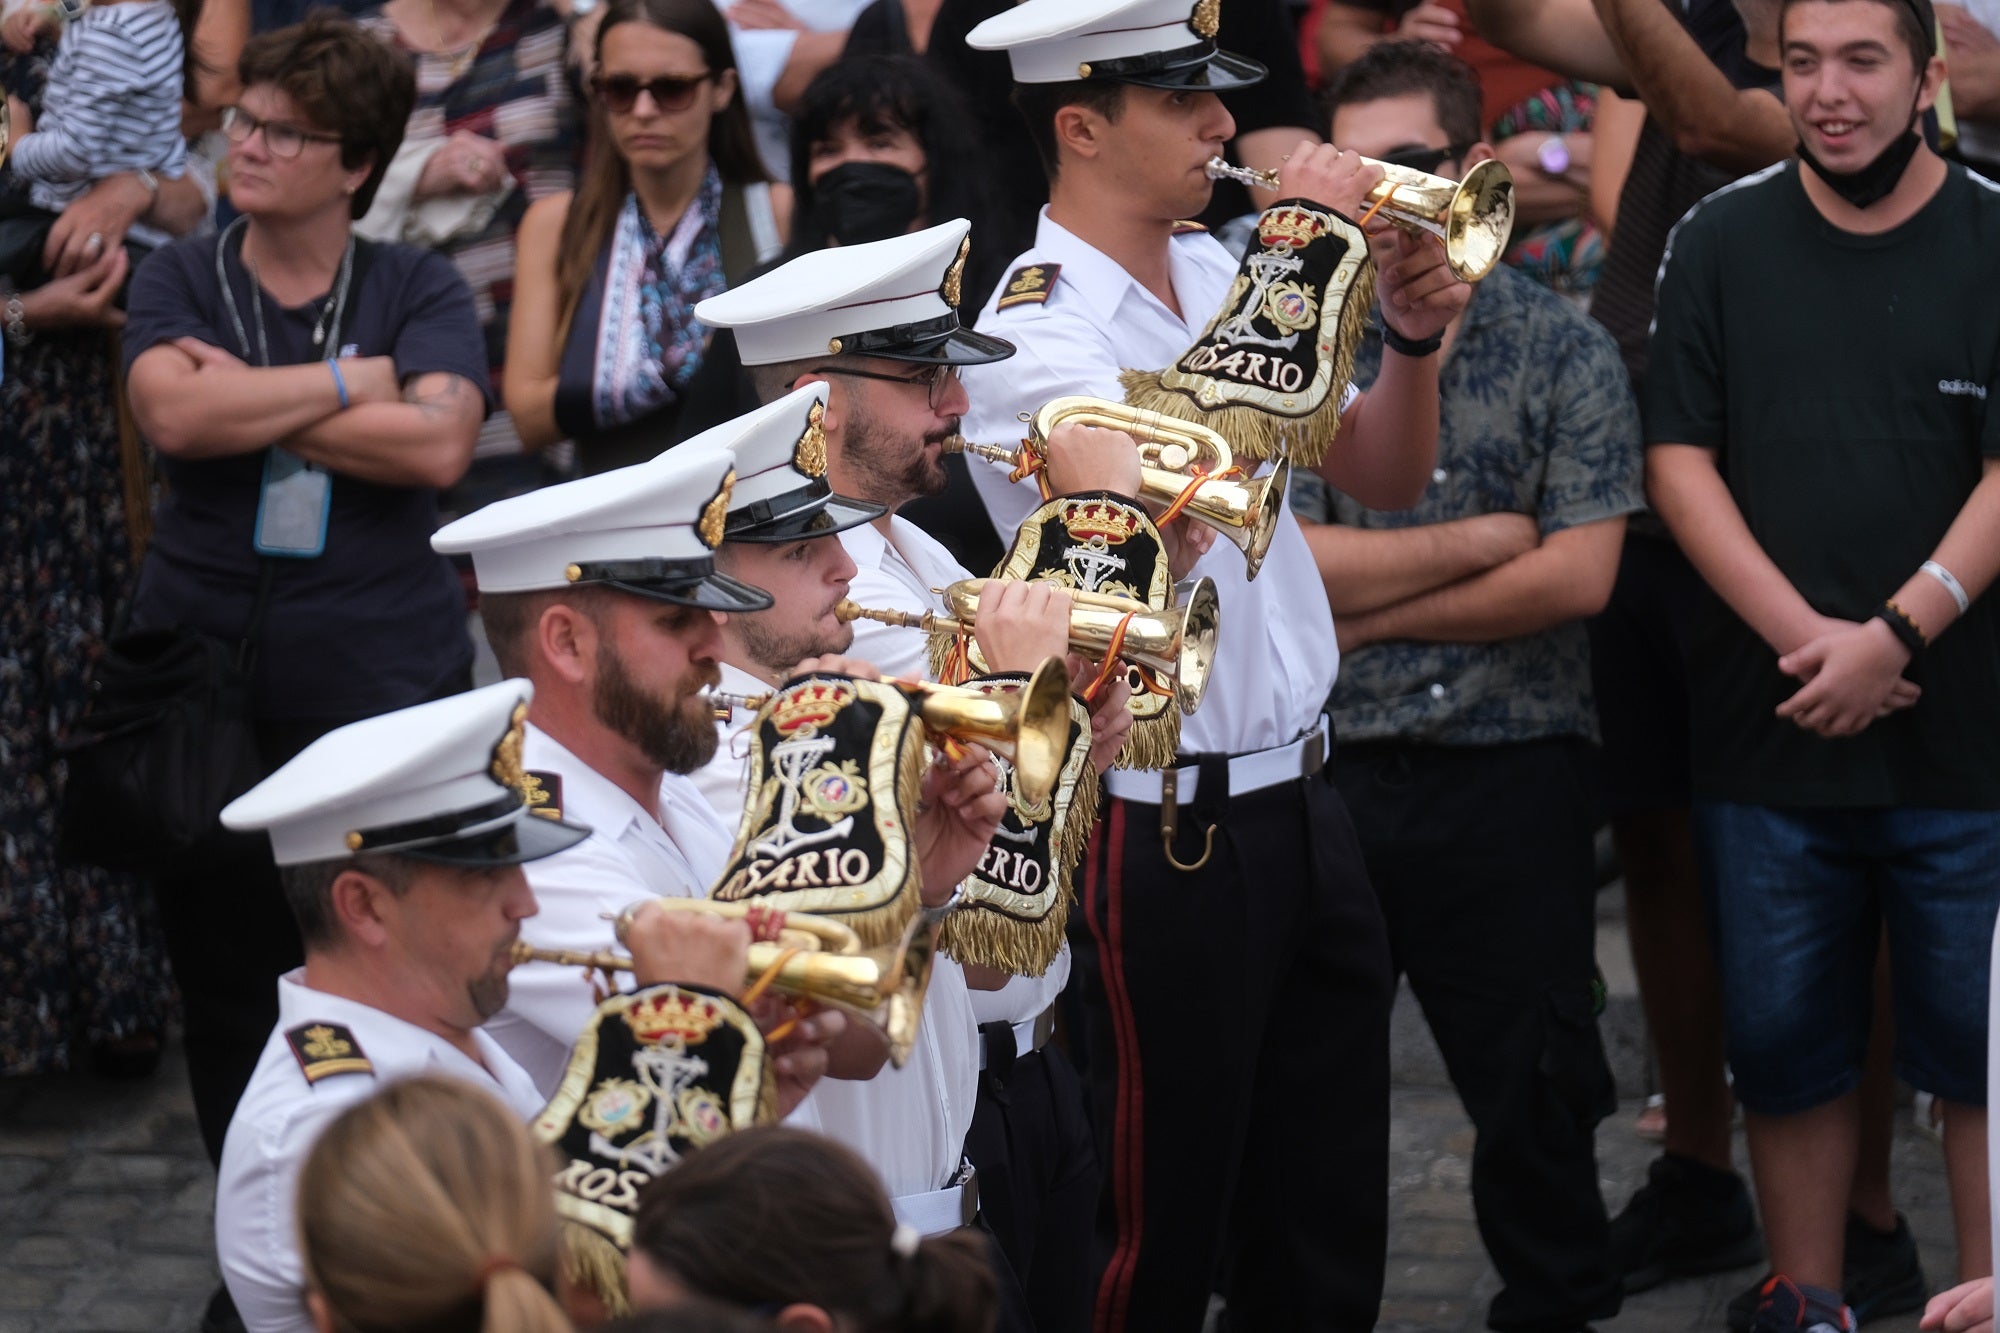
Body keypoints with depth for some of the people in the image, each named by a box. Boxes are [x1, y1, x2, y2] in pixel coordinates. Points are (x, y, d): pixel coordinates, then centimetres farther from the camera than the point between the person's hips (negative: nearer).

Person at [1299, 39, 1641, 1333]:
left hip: (1512, 775, -1)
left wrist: (1367, 608, -8)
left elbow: (1578, 577, -10)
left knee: (1535, 1090, 6)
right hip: (1321, 773, 2)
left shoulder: (1567, 350, -1)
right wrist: (1486, 536, -9)